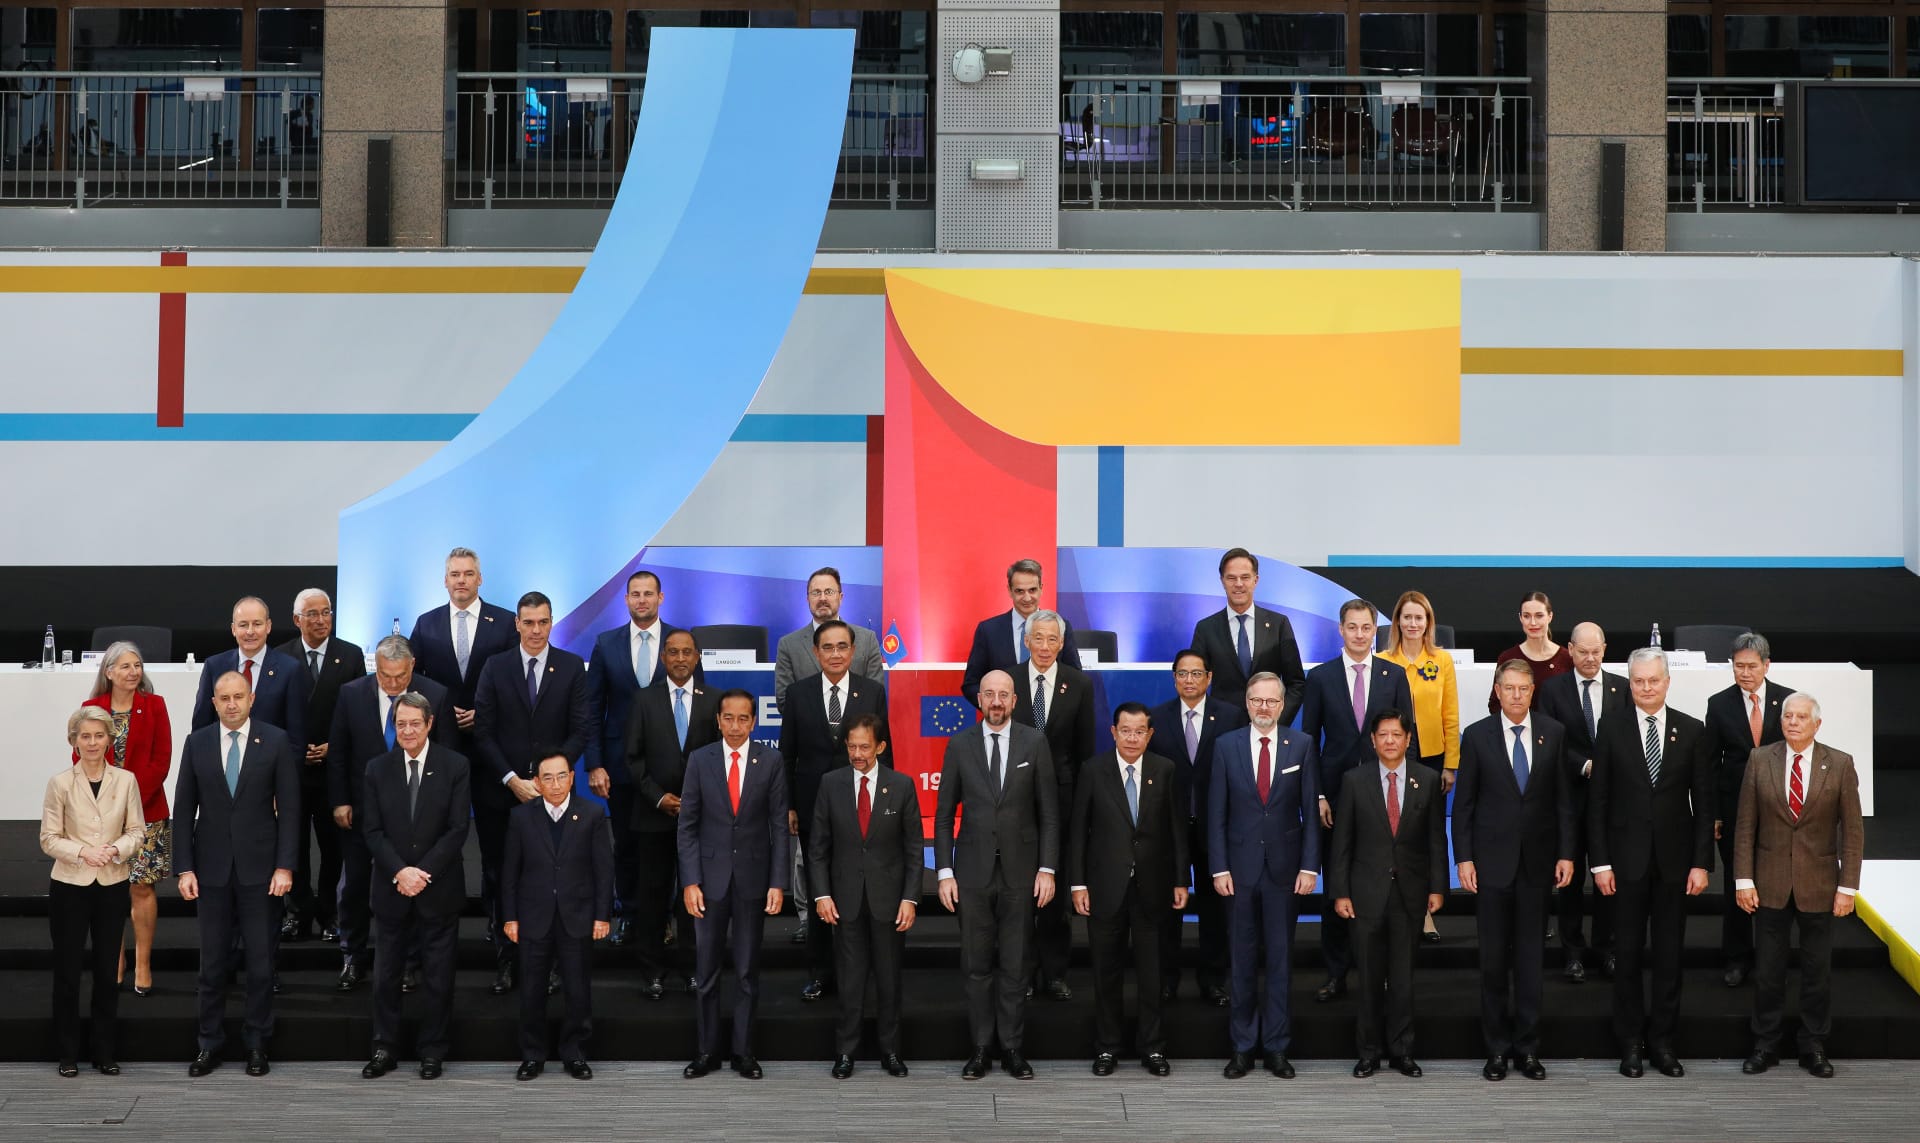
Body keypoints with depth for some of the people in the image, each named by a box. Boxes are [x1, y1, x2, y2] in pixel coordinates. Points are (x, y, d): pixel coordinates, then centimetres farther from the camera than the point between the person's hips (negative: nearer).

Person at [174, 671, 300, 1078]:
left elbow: (289, 807, -3)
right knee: (212, 963, 7)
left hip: (259, 868, -1)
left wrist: (285, 866, -8)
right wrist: (184, 868, -2)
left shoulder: (276, 741, -1)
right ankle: (210, 1043, 16)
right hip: (212, 869, 1)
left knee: (261, 962, 4)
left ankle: (257, 1044, 15)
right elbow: (184, 810, 5)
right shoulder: (197, 743, 4)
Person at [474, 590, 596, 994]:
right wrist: (512, 780, -9)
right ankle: (504, 961, 12)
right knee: (502, 879, 4)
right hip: (502, 793, 1)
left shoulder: (572, 667, 3)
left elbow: (582, 730, -1)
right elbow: (483, 731, 1)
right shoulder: (495, 668, 5)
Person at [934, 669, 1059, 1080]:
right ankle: (980, 1048, 13)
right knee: (977, 965, 5)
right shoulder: (959, 745, 2)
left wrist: (1047, 869, -4)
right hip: (973, 872, 1)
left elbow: (1049, 812, 2)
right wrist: (944, 872, -2)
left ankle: (1013, 1048, 12)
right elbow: (944, 814, 5)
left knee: (1015, 965, 4)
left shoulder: (1034, 742, 1)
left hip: (1020, 871, 0)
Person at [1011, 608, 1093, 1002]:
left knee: (1057, 885, 6)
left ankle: (1054, 972, 15)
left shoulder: (1080, 685, 1)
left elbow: (1085, 748, 3)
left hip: (1061, 795, 0)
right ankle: (1023, 971, 14)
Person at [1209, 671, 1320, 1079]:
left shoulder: (1301, 745, 1)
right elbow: (1217, 812, 1)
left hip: (1284, 868, 0)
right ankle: (1243, 1047, 13)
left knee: (1281, 959, 5)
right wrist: (1219, 868, -4)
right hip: (1241, 868, 0)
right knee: (1243, 960, 5)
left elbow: (1311, 810, 1)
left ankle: (1277, 1046, 12)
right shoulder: (1226, 745, 1)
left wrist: (1310, 866, -5)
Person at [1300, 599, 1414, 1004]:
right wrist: (1316, 795, -5)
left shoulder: (1395, 675, 4)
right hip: (1336, 795, 0)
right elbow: (1309, 739, 2)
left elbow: (1408, 734, 5)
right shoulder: (1320, 677, 2)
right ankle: (1336, 973, 12)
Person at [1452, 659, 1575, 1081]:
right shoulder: (1477, 736, 0)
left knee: (1530, 957, 5)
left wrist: (1566, 853, 0)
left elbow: (1563, 798, 5)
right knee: (1493, 958, 3)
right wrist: (1464, 858, -4)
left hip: (1537, 861, 1)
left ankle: (1527, 1046, 12)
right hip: (1492, 861, -1)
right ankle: (1497, 1047, 12)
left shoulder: (1554, 733, 3)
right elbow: (1463, 802, 1)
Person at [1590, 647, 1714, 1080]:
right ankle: (1631, 1042, 14)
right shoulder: (1612, 731, 0)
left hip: (1674, 860, 1)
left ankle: (1662, 1041, 17)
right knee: (1628, 954, 5)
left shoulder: (1693, 731, 2)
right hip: (1627, 860, -1)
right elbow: (1597, 801, 0)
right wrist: (1600, 862, -6)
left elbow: (1704, 802, 2)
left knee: (1669, 954, 7)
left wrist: (1701, 862, -4)